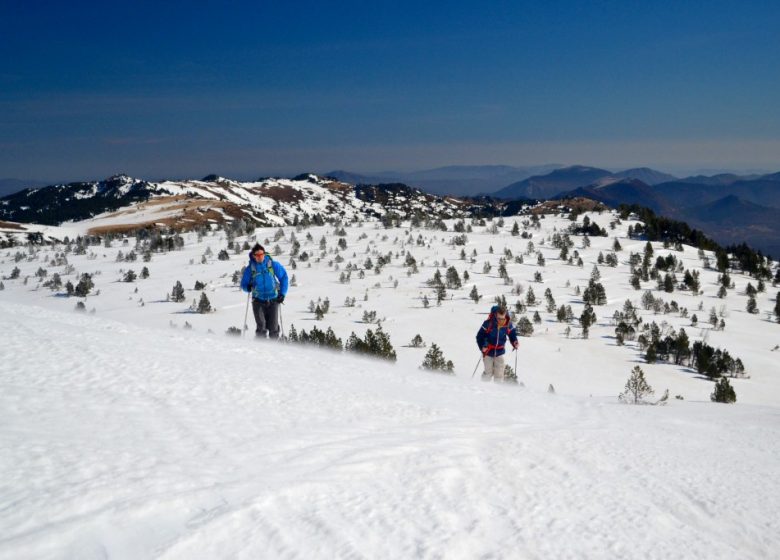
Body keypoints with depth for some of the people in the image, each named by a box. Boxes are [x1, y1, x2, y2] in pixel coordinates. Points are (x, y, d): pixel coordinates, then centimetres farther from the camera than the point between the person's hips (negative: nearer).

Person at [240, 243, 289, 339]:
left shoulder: (273, 265, -3)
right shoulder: (250, 269, -2)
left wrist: (282, 293, 1)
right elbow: (244, 284, 6)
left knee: (273, 327, 1)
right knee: (261, 327, -14)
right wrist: (248, 287, -17)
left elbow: (283, 277, 7)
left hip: (273, 300, 1)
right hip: (258, 301, -1)